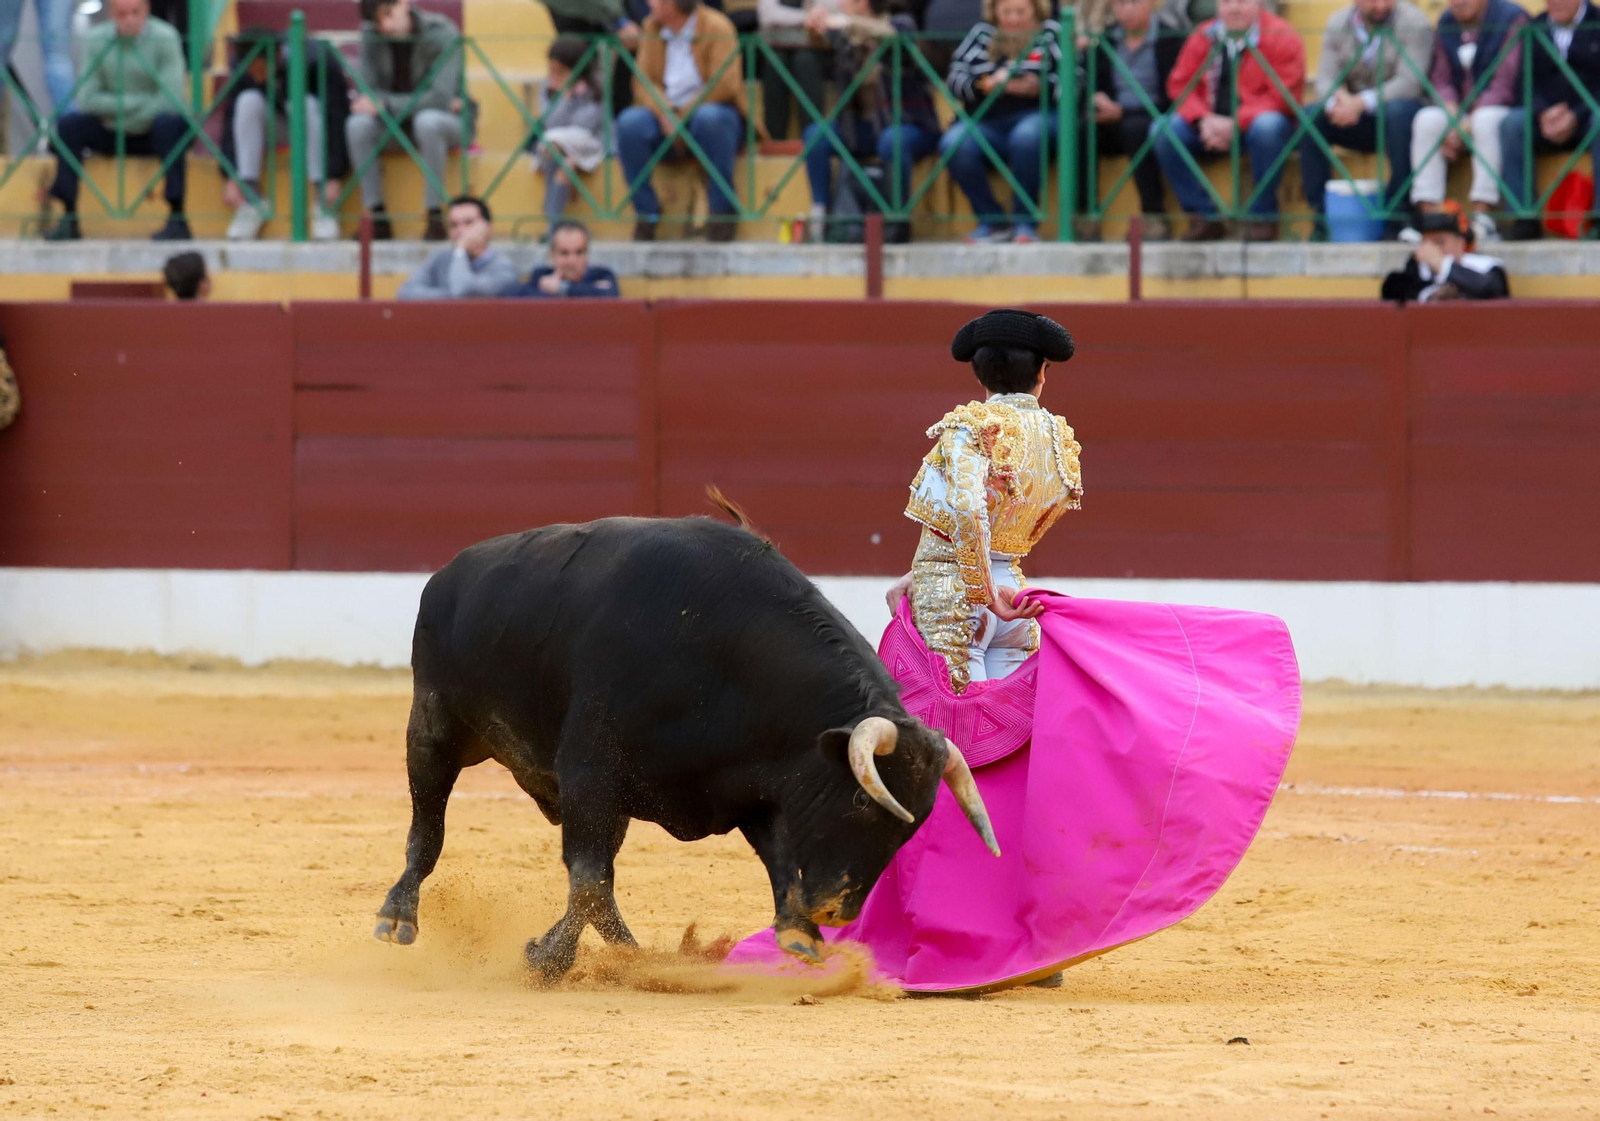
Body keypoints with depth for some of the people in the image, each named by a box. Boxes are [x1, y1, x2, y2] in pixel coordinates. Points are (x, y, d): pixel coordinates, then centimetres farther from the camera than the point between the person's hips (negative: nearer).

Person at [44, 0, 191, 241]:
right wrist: (139, 102, -16)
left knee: (167, 122, -36)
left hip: (152, 131, -3)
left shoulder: (164, 38, -15)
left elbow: (170, 101, -21)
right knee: (69, 124, -22)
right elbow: (87, 100, -10)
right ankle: (69, 219, -19)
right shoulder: (96, 40, -6)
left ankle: (177, 219, -33)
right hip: (112, 132, 3)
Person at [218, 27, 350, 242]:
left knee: (305, 103, -35)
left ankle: (323, 205, -28)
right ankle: (250, 202, -22)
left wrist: (334, 178, -35)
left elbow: (337, 118, -30)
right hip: (282, 127, 3)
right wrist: (231, 178, -27)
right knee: (249, 101, -25)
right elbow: (231, 117, -18)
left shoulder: (318, 60, -30)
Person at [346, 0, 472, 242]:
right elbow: (367, 93, -10)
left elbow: (441, 98, -26)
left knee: (427, 120, -39)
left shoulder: (442, 34, -20)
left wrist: (385, 104, -30)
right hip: (397, 126, 4)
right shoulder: (372, 36, -8)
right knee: (358, 124, -27)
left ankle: (435, 220, -32)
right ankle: (379, 220, -21)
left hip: (451, 123, -4)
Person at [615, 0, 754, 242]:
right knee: (629, 123, -26)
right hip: (666, 117, 4)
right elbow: (644, 81, 2)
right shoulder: (652, 29, 8)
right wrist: (664, 114, -18)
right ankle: (645, 211, -17)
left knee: (710, 117, -39)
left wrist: (684, 115, -19)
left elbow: (724, 86, -16)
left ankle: (723, 210, -25)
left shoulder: (716, 27, -8)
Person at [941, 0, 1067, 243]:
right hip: (985, 120, 3)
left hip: (1036, 115, -2)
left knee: (1026, 135, -38)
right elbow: (955, 78, 7)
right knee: (953, 144, -28)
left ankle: (1025, 221, -24)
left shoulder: (1051, 33, 12)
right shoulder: (982, 34, 18)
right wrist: (985, 86, -13)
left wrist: (1040, 87, -18)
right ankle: (991, 221, -16)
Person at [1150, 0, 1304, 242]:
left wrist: (1235, 124, -26)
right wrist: (1204, 119, -18)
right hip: (1210, 126, 4)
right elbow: (1180, 84, 2)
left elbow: (1282, 97, -16)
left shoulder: (1281, 38, -8)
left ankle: (1262, 217, -21)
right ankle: (1204, 218, -16)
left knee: (1267, 126, -38)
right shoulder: (1203, 38, 5)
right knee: (1162, 129, -19)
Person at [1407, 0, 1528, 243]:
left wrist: (1467, 126, -22)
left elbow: (1504, 85, -16)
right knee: (1427, 119, -24)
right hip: (1462, 114, 5)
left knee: (1486, 120, -37)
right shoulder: (1447, 23, 10)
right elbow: (1441, 80, 7)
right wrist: (1452, 119, -14)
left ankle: (1482, 219, -40)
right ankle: (1428, 214, -29)